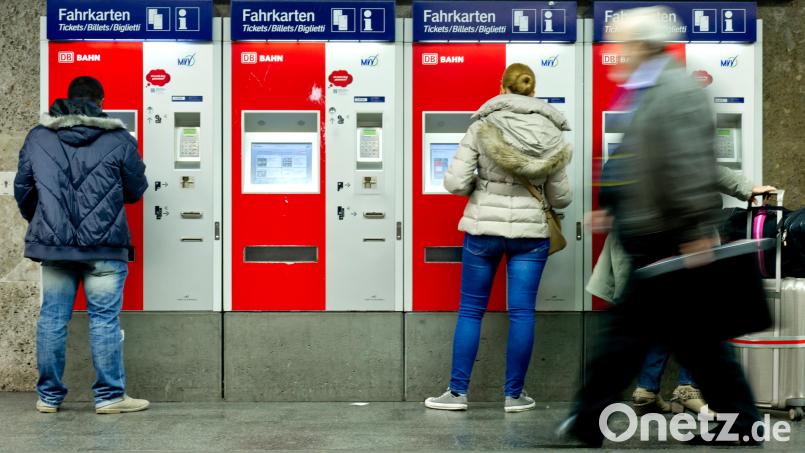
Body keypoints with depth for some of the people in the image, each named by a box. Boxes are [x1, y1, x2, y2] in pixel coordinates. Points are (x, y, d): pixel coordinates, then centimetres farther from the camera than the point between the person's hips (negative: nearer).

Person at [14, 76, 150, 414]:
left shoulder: (38, 137, 7)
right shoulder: (119, 139, -2)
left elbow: (23, 190, 12)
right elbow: (136, 190, 7)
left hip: (53, 244, 3)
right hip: (104, 246, -3)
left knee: (52, 317, 9)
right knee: (104, 319, 1)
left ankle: (49, 396, 17)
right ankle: (109, 396, 6)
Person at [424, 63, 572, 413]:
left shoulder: (483, 126, -5)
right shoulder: (552, 133, 1)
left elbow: (454, 183, -10)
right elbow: (561, 197, 4)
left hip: (483, 229, -1)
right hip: (530, 231, 1)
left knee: (471, 310, 9)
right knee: (522, 313, 7)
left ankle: (457, 392, 12)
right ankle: (514, 395, 13)